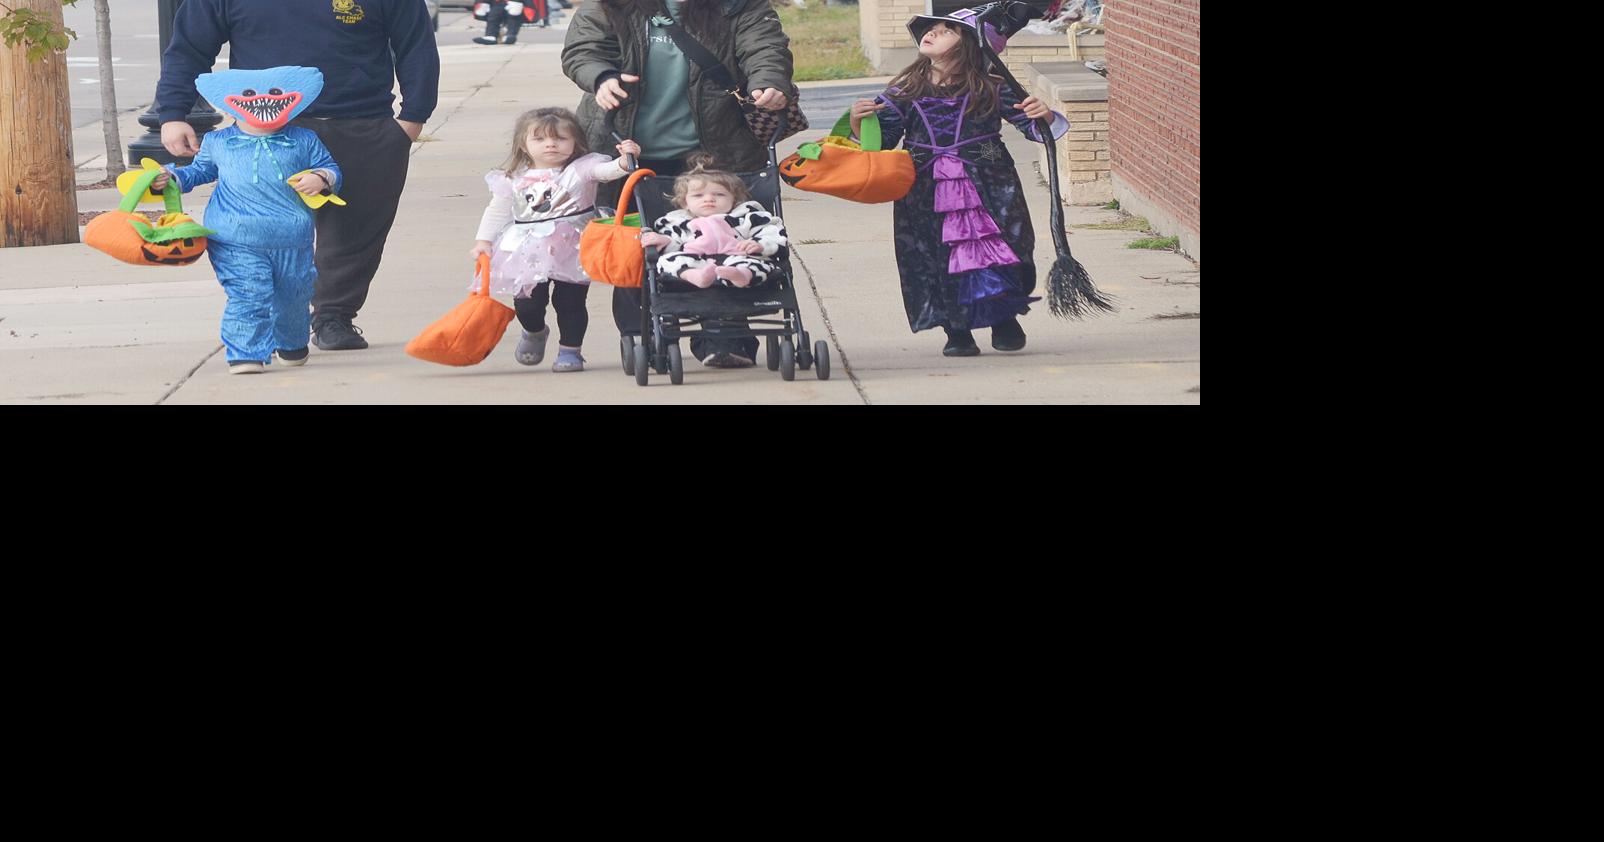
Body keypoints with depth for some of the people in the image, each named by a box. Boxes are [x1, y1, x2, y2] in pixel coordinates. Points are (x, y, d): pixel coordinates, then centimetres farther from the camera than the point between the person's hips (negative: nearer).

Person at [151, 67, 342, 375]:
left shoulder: (303, 141, 7)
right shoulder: (217, 143, 10)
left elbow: (331, 169, 12)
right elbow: (200, 170, 26)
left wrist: (321, 178, -10)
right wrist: (171, 178, 10)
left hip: (291, 241, 2)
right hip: (236, 242, -2)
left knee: (293, 296, 16)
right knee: (249, 296, -17)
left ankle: (292, 344, 41)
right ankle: (246, 354, -12)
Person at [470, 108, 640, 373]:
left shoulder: (581, 169, -3)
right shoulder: (513, 179, 5)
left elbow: (607, 170, -19)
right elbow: (497, 212, 11)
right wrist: (484, 241, 4)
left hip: (573, 249, -2)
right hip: (528, 251, 2)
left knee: (570, 302, 1)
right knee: (526, 303, 1)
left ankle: (570, 350, 18)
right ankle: (534, 333, 34)